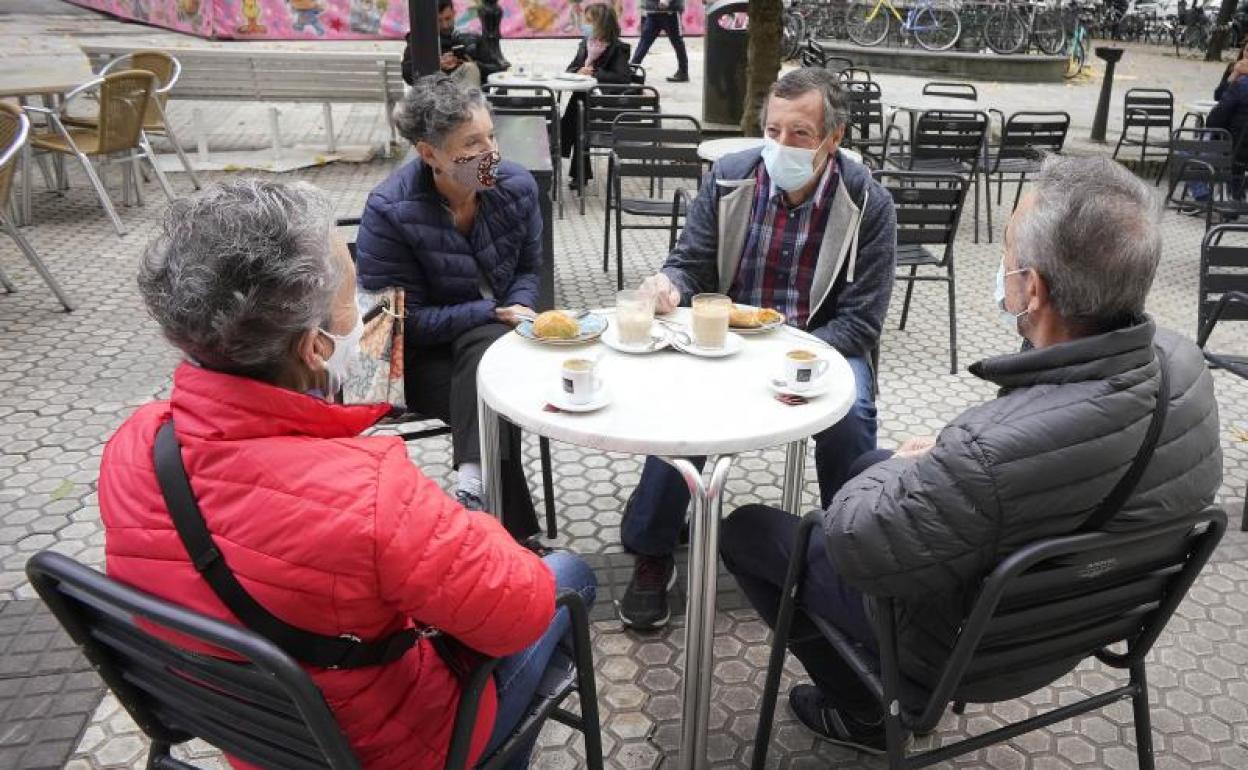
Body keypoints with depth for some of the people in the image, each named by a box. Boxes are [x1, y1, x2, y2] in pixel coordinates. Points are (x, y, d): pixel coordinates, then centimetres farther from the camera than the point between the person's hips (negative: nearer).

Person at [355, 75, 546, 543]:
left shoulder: (516, 185, -8)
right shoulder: (388, 211, -20)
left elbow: (529, 268, 8)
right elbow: (406, 320, -17)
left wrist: (520, 312, -15)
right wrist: (493, 314, -23)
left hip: (495, 334, 4)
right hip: (421, 355, -3)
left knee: (485, 348, -33)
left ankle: (474, 486, -35)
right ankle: (510, 527, -24)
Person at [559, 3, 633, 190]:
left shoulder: (617, 48, -8)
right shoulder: (585, 44, 13)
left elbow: (623, 77, -21)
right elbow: (570, 69, 15)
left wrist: (594, 73, -21)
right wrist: (579, 71, -9)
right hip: (585, 97, 6)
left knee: (577, 107, -26)